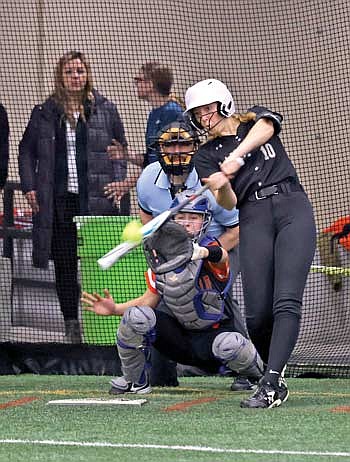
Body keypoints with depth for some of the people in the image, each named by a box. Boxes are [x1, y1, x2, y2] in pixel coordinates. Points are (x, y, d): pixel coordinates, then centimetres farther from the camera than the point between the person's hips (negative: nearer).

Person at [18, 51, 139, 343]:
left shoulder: (105, 110, 6)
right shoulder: (45, 113, 7)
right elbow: (27, 151, 13)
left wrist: (119, 184, 0)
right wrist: (29, 186, 2)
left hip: (97, 198, -1)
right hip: (59, 200, 1)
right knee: (64, 264, 5)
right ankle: (71, 323, 13)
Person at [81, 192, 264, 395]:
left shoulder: (210, 246, -13)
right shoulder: (161, 255, 1)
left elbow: (221, 256, -40)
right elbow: (150, 300, 9)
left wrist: (204, 252, -64)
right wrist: (114, 309, -6)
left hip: (210, 334, -3)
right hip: (177, 332, 3)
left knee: (229, 344, -37)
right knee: (137, 315, -23)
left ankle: (261, 375, 0)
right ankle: (135, 380, -1)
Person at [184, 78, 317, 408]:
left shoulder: (255, 119, 16)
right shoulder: (206, 156, 15)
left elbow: (264, 128, -11)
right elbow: (228, 204, 1)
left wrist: (238, 155, -29)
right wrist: (222, 186, -23)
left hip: (293, 208, -2)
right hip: (253, 218, 2)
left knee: (286, 302, -19)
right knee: (257, 314, -11)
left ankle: (271, 384, -28)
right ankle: (275, 371, 12)